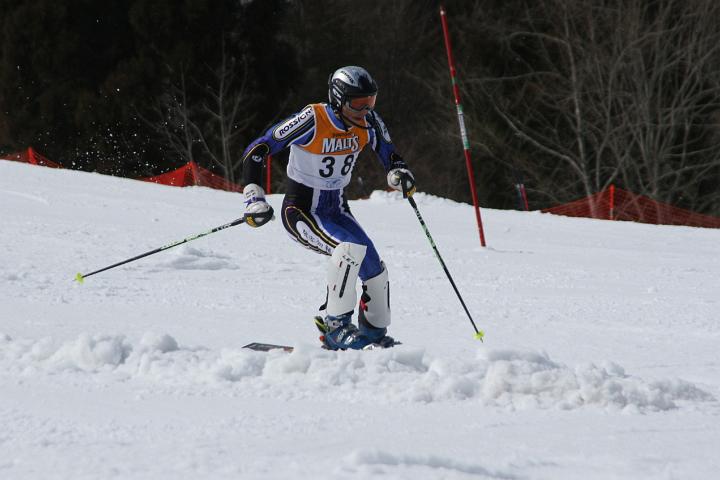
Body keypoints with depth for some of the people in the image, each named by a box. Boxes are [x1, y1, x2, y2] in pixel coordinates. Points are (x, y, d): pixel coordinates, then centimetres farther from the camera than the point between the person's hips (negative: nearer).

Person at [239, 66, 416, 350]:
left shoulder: (368, 122, -8)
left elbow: (388, 155, 7)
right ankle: (336, 328, -21)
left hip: (337, 211, 6)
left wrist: (398, 173, -17)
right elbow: (256, 151, -20)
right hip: (302, 212, -6)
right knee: (351, 249, -30)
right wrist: (254, 199, -26)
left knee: (375, 270, -4)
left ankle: (374, 333, 20)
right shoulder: (312, 121, -24)